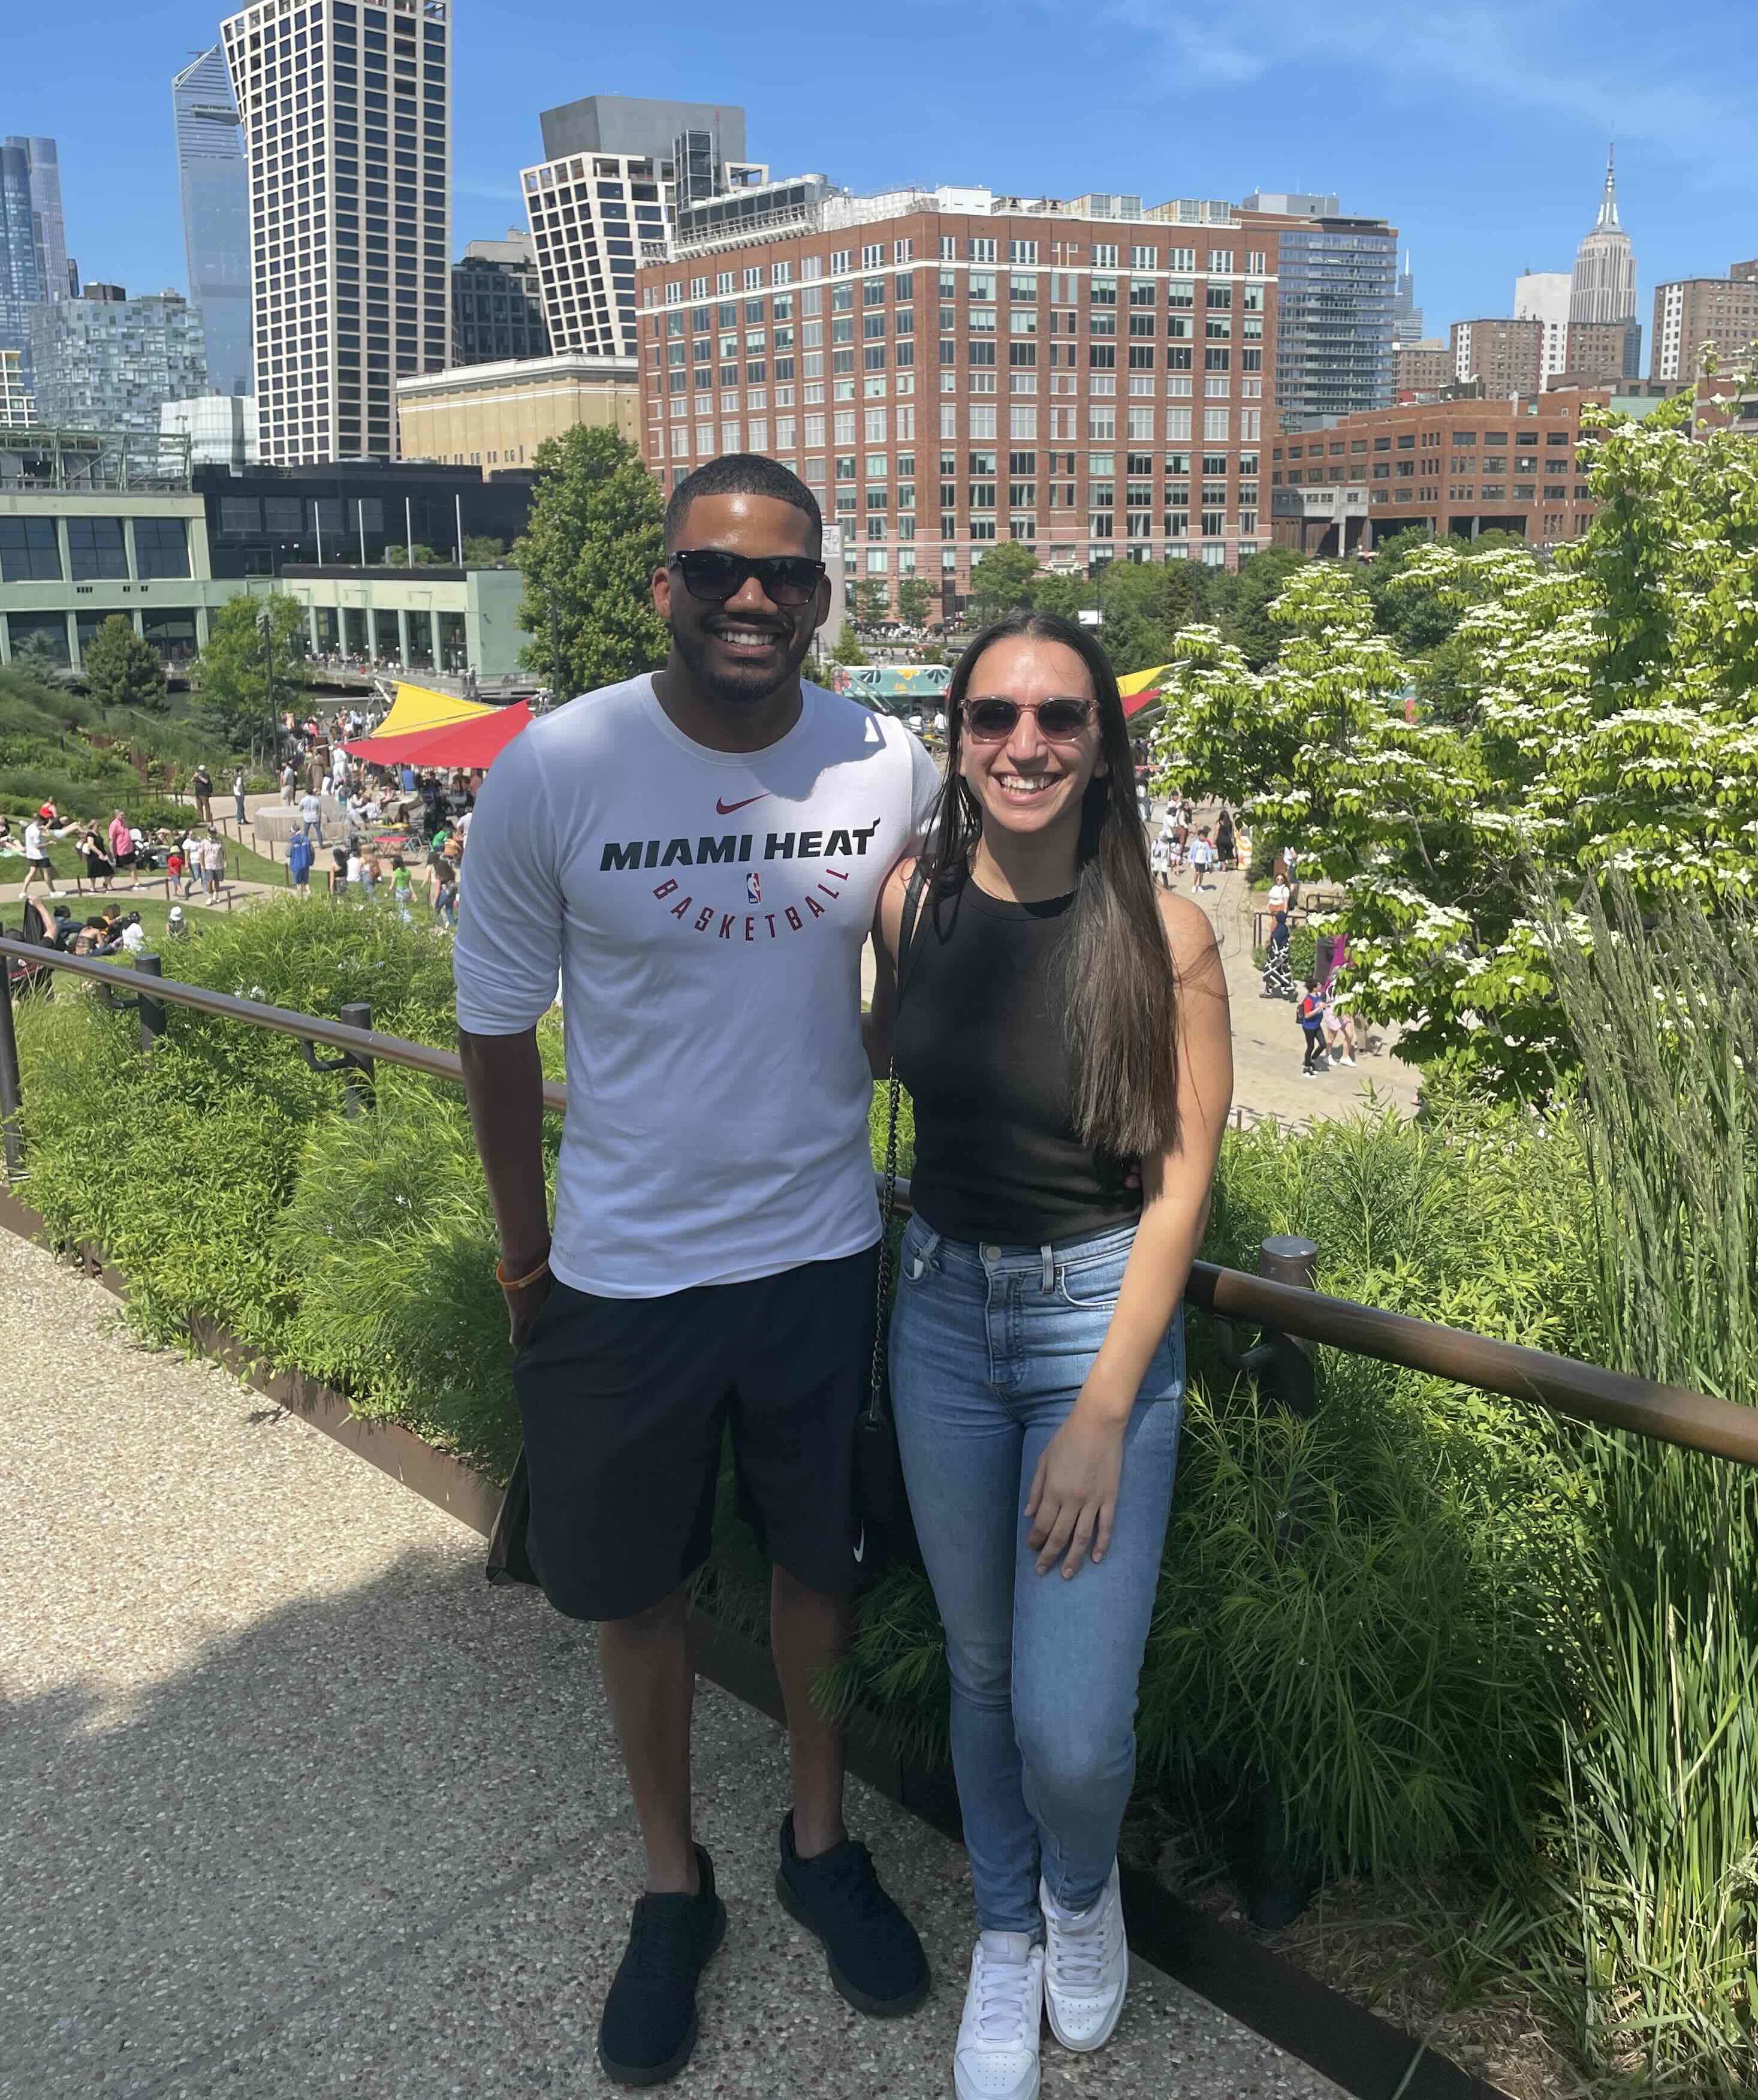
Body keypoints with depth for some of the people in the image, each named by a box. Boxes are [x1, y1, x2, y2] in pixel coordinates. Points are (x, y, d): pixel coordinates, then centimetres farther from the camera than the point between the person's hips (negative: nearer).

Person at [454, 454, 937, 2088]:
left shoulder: (893, 770, -9)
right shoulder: (553, 772, -15)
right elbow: (497, 1028, -4)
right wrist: (523, 1245, 3)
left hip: (825, 1251, 2)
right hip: (623, 1267, -1)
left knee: (821, 1560, 19)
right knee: (637, 1586, 15)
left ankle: (821, 1845, 44)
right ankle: (672, 1887, 40)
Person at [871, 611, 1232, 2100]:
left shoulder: (1163, 935, -14)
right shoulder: (912, 901, -5)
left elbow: (1181, 1182, -11)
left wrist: (1102, 1416, -13)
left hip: (1101, 1315, -3)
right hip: (940, 1307, 3)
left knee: (1072, 1731, -5)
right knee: (980, 1666, 16)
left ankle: (1083, 1888, 32)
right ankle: (1006, 1935, 43)